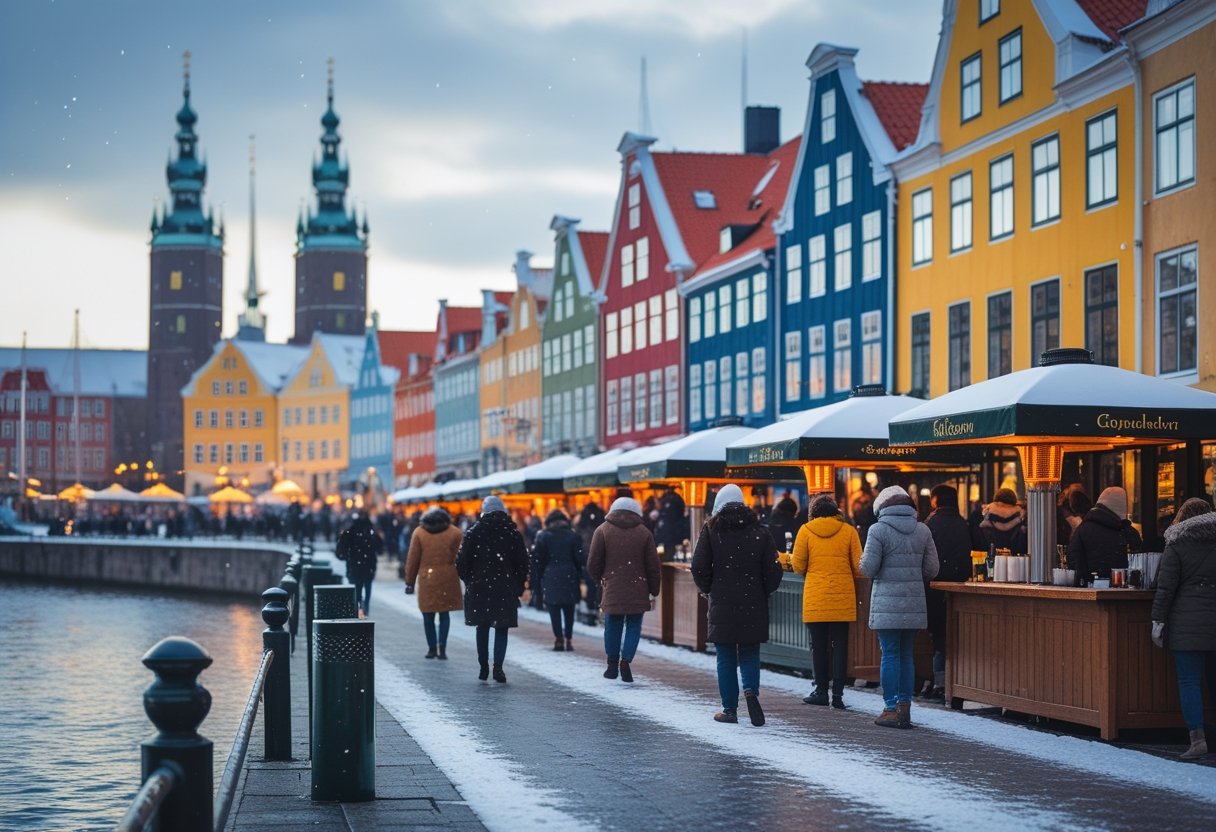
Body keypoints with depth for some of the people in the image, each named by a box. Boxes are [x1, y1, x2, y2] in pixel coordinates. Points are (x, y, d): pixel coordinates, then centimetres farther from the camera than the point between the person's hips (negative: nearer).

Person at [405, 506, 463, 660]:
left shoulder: (419, 533, 5)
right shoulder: (455, 533, 5)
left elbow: (412, 560, 5)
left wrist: (410, 582, 9)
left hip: (426, 579, -1)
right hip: (448, 579, 1)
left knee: (428, 616, 8)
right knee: (444, 614, 8)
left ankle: (432, 648, 9)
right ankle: (442, 647, -2)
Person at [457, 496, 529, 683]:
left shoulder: (473, 532, -2)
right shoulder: (513, 532, 1)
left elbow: (462, 562, -3)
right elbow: (523, 563, 2)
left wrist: (469, 581, 11)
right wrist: (519, 587, 9)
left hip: (479, 588, 0)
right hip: (506, 589, 0)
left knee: (482, 628, 13)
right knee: (502, 629, 4)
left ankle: (484, 668, 14)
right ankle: (498, 667, -9)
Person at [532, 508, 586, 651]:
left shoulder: (543, 536, 0)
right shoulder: (573, 536, 4)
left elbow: (537, 558, -2)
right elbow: (580, 558, 0)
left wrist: (540, 575, 7)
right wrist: (578, 573, 10)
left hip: (551, 576, -1)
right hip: (569, 576, 2)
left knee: (554, 609, 2)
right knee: (569, 609, 8)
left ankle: (558, 639, -6)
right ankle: (568, 639, 4)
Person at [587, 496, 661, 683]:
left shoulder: (603, 531, 2)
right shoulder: (644, 533, 3)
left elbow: (593, 564, 0)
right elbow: (653, 566, 4)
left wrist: (599, 580, 19)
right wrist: (654, 590, 13)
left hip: (612, 589, 0)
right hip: (637, 590, 0)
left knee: (612, 626, 12)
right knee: (634, 625, 6)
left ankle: (613, 664, 16)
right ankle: (626, 659, -10)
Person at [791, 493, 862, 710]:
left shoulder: (806, 531, 0)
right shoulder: (848, 531, 2)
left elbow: (798, 566, 1)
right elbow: (858, 567, 1)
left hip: (815, 598, -1)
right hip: (843, 598, 1)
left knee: (819, 645, 8)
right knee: (840, 645, 4)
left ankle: (821, 690, 11)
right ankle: (838, 693, 1)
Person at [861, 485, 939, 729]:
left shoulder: (879, 530, -6)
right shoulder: (922, 530, 7)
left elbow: (868, 569, -10)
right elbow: (931, 569, 8)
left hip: (887, 604, -4)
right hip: (914, 604, 4)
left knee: (890, 655, 0)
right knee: (906, 655, 11)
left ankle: (891, 709, 0)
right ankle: (904, 707, 11)